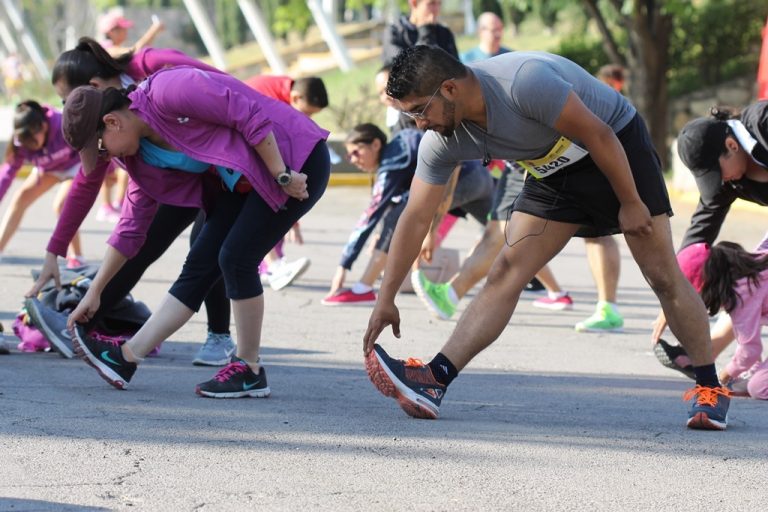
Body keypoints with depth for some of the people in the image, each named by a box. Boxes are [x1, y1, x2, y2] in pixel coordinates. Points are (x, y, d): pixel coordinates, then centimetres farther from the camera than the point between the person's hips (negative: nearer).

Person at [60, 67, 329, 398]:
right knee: (200, 264, 3)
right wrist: (94, 292, 13)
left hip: (296, 159, -9)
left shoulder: (169, 92, -23)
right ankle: (126, 358, 3)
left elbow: (252, 117, -24)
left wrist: (282, 176, -21)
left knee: (235, 257, -14)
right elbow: (131, 226, 12)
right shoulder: (142, 154, 5)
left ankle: (249, 369, -1)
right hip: (245, 184, 9)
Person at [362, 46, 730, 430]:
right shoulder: (443, 140, -14)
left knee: (663, 275, -7)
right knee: (506, 274, -8)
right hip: (553, 173, 5)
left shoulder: (523, 82, -36)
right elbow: (415, 218, -9)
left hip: (616, 150, -5)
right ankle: (433, 380, -19)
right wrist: (386, 298, -10)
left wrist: (631, 203, -20)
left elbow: (599, 135, -28)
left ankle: (710, 389, 5)